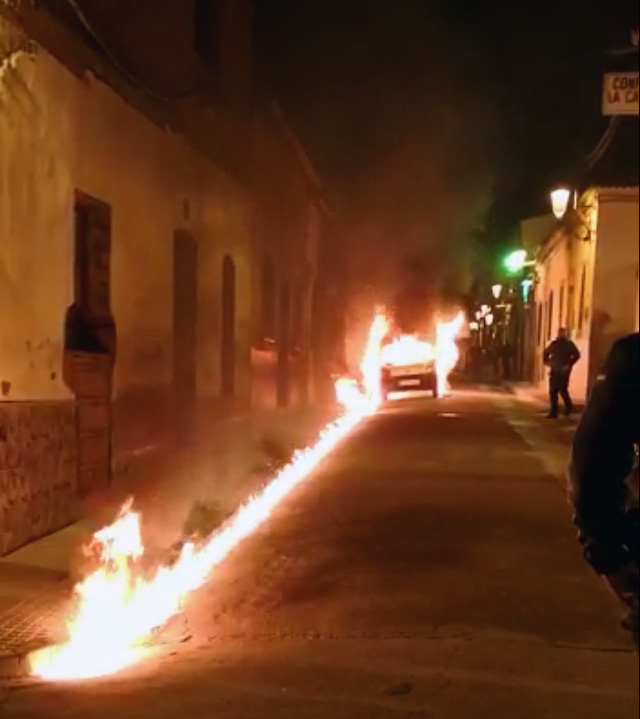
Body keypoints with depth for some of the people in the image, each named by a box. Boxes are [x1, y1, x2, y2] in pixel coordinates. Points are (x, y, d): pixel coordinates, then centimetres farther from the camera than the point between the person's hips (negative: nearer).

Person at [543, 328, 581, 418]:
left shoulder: (569, 344, -2)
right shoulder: (554, 344, 10)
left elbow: (577, 355, -8)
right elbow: (546, 353, 23)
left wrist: (569, 365, -15)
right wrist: (547, 361, 6)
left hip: (563, 371, -5)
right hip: (554, 371, 5)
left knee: (563, 390, -10)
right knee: (553, 391, 6)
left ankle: (569, 407, 9)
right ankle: (554, 411, 17)